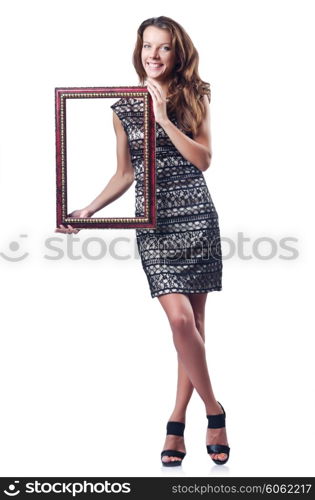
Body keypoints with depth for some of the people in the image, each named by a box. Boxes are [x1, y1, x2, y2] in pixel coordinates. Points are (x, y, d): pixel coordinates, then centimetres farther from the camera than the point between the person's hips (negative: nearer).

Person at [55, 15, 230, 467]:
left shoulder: (193, 98, 5)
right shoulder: (125, 108, 9)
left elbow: (203, 160, -6)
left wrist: (164, 119, -14)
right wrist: (90, 209, 5)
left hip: (197, 218, 0)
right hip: (154, 223, 0)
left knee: (193, 320, -1)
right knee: (181, 318, -13)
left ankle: (178, 422, 9)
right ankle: (214, 410, 3)